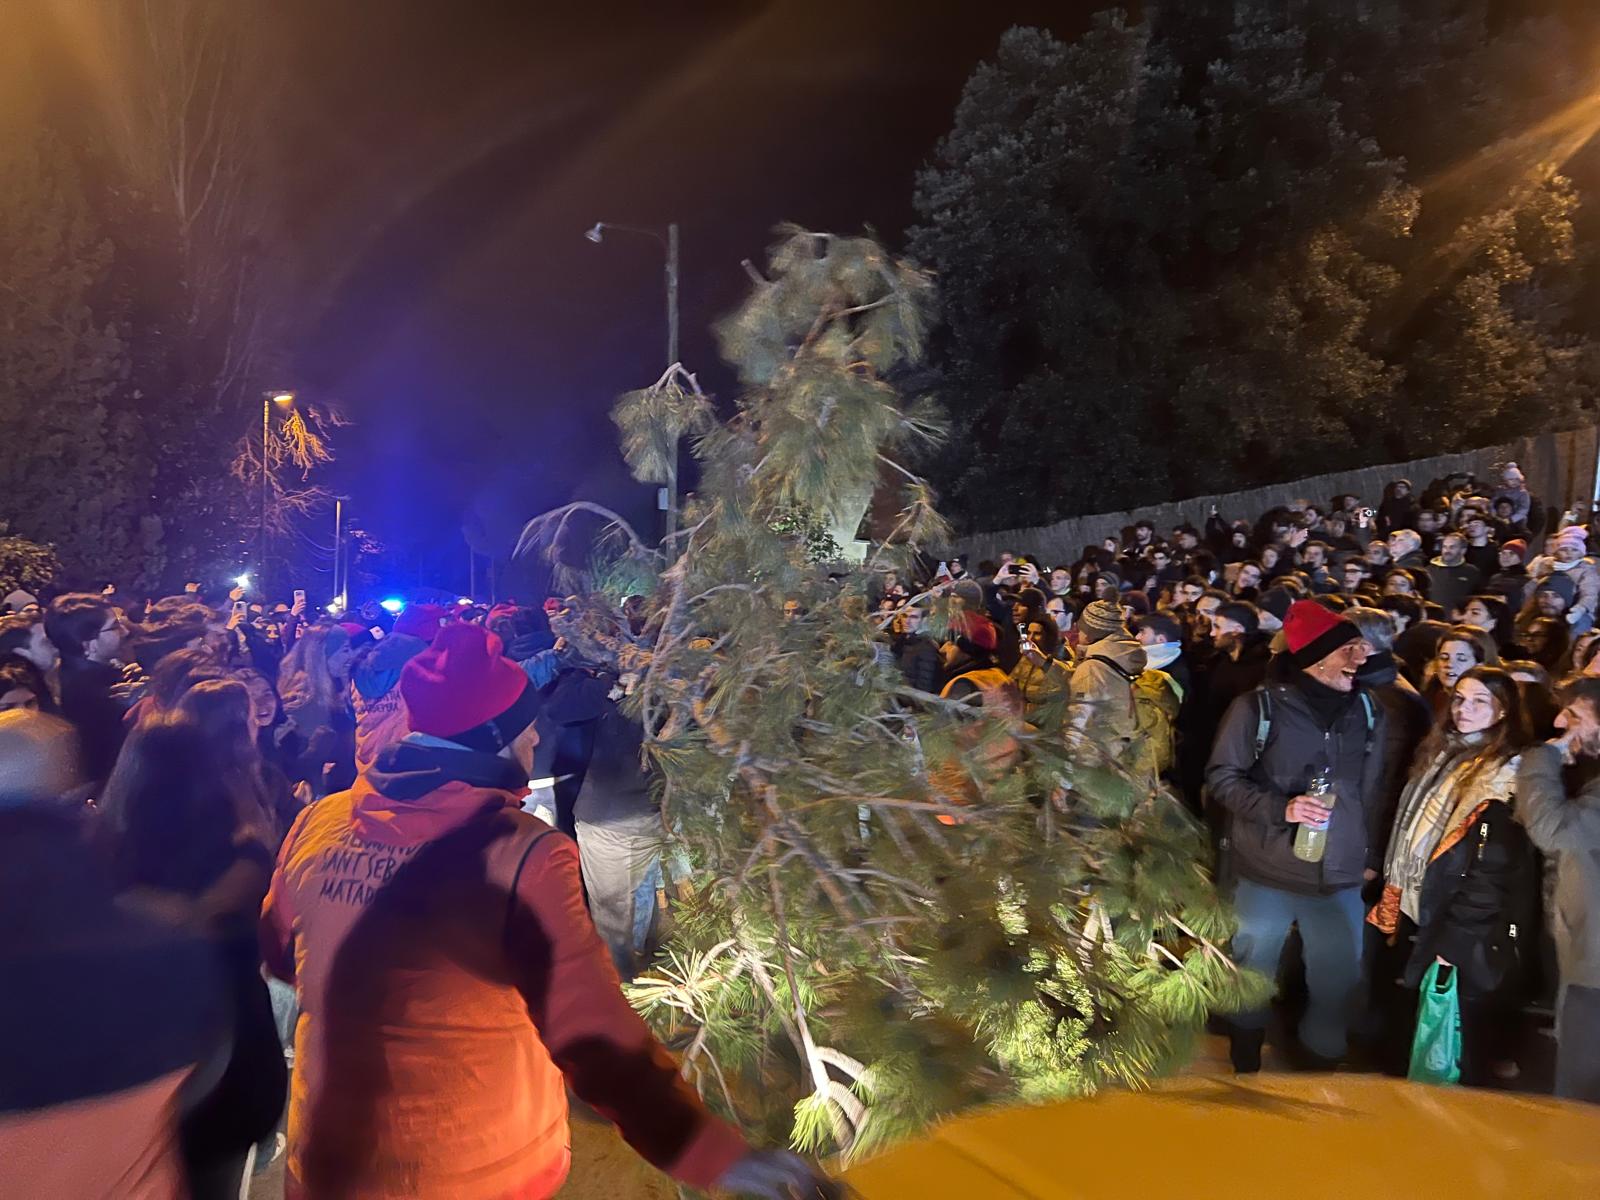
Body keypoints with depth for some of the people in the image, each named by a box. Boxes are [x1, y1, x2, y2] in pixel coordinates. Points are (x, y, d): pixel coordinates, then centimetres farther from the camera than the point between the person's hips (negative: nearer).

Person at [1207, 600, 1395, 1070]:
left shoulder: (1368, 712, 3)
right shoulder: (1259, 706, -10)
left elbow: (1375, 791, 12)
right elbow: (1222, 777, -8)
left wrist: (1371, 855, 14)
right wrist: (1280, 807, -20)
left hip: (1341, 874, 3)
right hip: (1267, 870, -3)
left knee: (1340, 977, 13)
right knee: (1252, 974, 15)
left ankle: (1324, 1057, 37)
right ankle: (1245, 1057, 38)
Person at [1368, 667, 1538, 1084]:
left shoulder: (1513, 773, -13)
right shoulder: (1441, 755, 10)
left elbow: (1515, 868, -17)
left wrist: (1457, 936, -19)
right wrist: (1394, 908, 12)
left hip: (1469, 936, -7)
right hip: (1418, 915, 7)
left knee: (1460, 1054, 5)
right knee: (1412, 1036, 19)